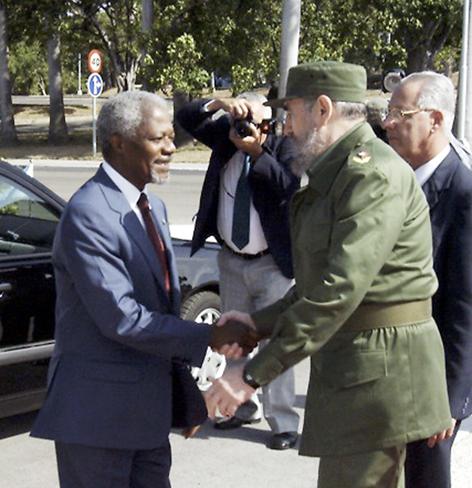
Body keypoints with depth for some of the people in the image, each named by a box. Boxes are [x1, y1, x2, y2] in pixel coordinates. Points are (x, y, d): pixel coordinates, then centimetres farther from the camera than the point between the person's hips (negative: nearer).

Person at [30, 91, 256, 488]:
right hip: (99, 407, -8)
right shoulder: (88, 214, -18)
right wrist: (210, 337, -19)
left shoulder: (153, 207, 11)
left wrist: (183, 393, 15)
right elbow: (122, 318, -23)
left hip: (149, 404, 8)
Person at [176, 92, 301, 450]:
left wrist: (257, 152, -30)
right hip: (231, 260, 5)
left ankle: (283, 422, 3)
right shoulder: (225, 138, 1)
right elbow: (187, 118, -5)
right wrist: (219, 104, -20)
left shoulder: (282, 148, -10)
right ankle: (245, 407, 33)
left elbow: (289, 187, -26)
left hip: (270, 263, -5)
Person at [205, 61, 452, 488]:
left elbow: (341, 290, -26)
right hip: (349, 371, 10)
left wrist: (253, 374, -25)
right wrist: (262, 322, 5)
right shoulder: (336, 173, 16)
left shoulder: (374, 175, -19)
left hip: (378, 369, -10)